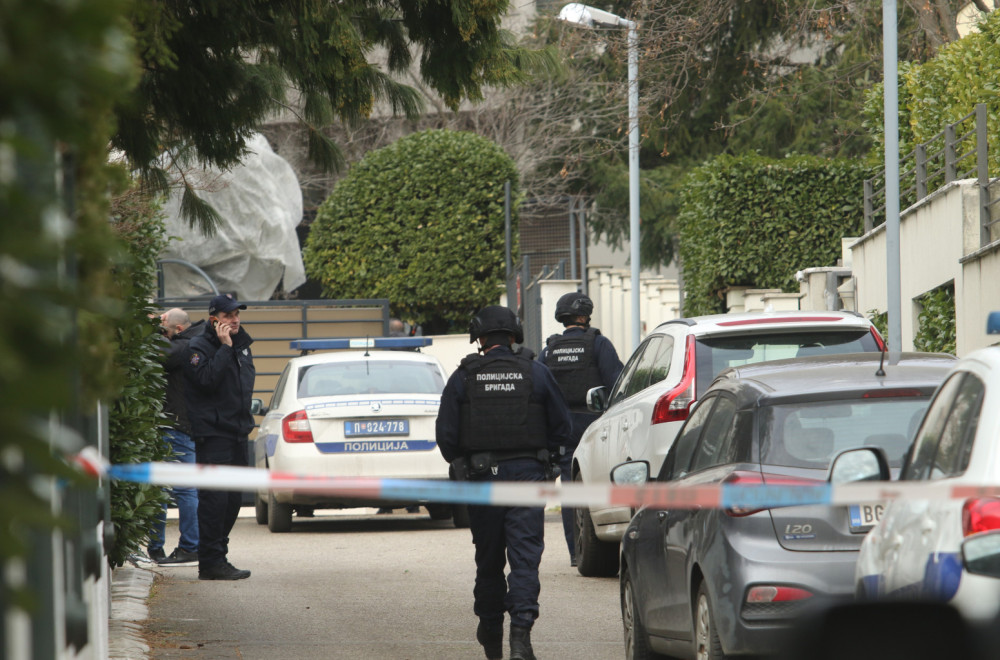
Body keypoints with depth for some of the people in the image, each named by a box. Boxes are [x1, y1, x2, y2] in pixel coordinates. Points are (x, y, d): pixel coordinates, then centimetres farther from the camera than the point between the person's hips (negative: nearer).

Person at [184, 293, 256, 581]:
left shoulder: (242, 346, 16)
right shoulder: (200, 346, -8)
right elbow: (207, 379, -23)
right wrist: (224, 348, -20)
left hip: (237, 433, 8)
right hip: (213, 435, -8)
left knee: (233, 500, 10)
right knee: (215, 498, -11)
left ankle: (216, 557, 18)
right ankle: (211, 562, -9)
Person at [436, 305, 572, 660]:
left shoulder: (463, 377, -1)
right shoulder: (536, 374, 1)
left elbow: (446, 435, -2)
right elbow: (561, 427, 5)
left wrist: (461, 466, 16)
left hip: (482, 477, 1)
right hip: (526, 473, -1)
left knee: (488, 559, 13)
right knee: (525, 556, -5)